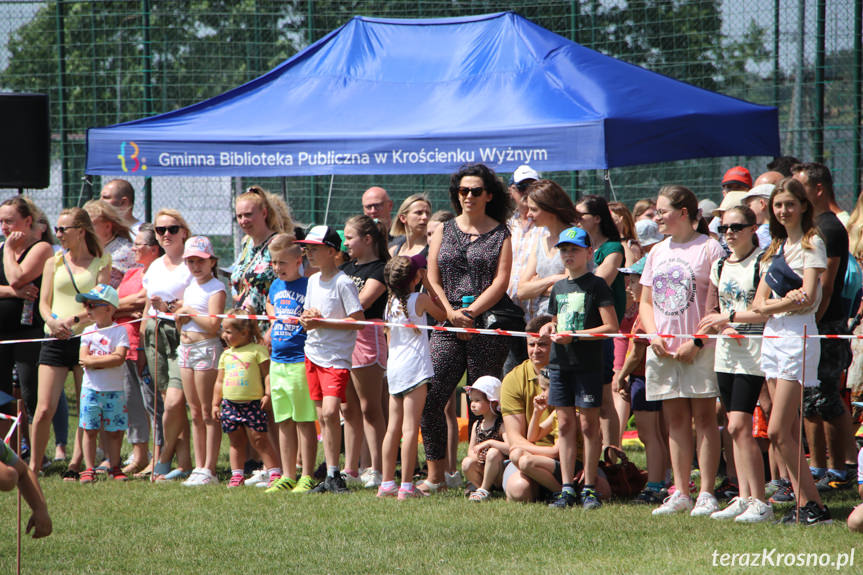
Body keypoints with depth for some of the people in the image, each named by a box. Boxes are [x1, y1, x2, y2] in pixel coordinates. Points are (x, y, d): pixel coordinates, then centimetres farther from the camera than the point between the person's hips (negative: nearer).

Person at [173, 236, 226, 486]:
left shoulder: (216, 288, -9)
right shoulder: (189, 286, 16)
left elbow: (213, 323, -21)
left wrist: (189, 311, -10)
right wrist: (179, 316, 1)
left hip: (207, 348, -9)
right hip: (186, 349, 9)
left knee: (208, 413, -6)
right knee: (195, 413, 9)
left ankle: (209, 470, -6)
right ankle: (199, 467, 13)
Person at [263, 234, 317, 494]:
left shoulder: (308, 286, -9)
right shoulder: (276, 286, 13)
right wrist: (273, 317, 16)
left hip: (300, 362, -7)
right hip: (277, 362, 7)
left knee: (304, 422, -3)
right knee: (283, 423, 11)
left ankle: (307, 477, 1)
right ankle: (288, 477, 17)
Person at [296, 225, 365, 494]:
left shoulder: (343, 283, -12)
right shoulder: (313, 281, 12)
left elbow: (359, 321, -15)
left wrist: (322, 323, -17)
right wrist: (307, 318, -2)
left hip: (336, 357, -8)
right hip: (312, 353, 8)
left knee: (330, 412, -18)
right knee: (322, 417, 7)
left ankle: (334, 475, -12)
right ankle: (329, 479, 10)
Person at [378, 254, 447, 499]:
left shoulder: (391, 302, 9)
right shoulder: (420, 299, -9)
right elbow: (442, 316, 7)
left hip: (393, 368, 7)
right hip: (414, 367, -7)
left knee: (393, 428, 11)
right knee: (410, 428, -7)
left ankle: (387, 483, 12)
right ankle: (406, 486, -10)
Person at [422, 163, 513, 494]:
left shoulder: (500, 234, 6)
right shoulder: (443, 231, 15)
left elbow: (501, 281, -3)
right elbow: (432, 279, 10)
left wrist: (470, 312, -12)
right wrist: (450, 312, -6)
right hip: (447, 323, 3)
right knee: (430, 398, -8)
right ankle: (435, 474, -1)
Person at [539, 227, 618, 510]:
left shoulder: (596, 285, -5)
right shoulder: (558, 288, 15)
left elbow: (611, 327, -11)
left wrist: (573, 336, -17)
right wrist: (549, 328, 4)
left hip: (588, 364, -6)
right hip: (560, 363, 6)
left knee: (588, 424, -3)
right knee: (565, 424, 5)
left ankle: (589, 488, 3)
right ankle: (567, 488, 8)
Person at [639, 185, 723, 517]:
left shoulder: (708, 248, -6)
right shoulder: (657, 252, 15)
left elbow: (719, 305, -10)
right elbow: (646, 302, 18)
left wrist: (697, 342, -16)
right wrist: (654, 336, 1)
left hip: (699, 350, -6)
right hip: (664, 350, 6)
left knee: (703, 417, -4)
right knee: (676, 420, 7)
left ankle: (706, 494, -3)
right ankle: (680, 494, 9)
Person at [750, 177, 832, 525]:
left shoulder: (811, 244, -5)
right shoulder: (775, 248, 18)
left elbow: (808, 297, -15)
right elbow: (759, 302, 11)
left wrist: (769, 306, -4)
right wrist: (785, 300, -10)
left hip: (798, 336, -8)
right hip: (773, 336, 8)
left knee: (778, 431, -13)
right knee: (788, 432, 3)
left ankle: (814, 506, -8)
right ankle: (803, 504, 4)